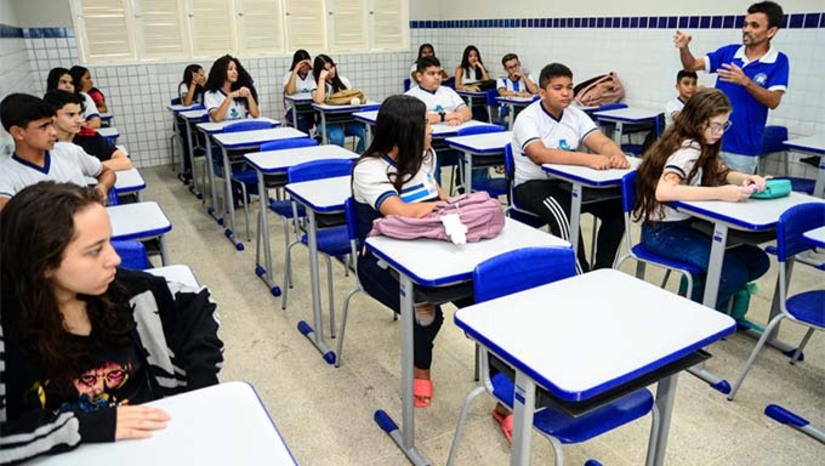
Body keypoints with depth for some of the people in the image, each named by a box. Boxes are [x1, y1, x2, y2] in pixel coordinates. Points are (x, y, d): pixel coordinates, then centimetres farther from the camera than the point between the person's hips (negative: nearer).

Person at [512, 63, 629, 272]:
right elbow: (540, 155, -32)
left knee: (615, 206, -12)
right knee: (563, 214, -34)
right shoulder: (527, 118, -15)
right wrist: (586, 159, -43)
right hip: (533, 185, -6)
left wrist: (617, 155, -33)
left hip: (568, 182, 6)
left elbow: (603, 142, -8)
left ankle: (602, 270, -1)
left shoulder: (576, 115, 4)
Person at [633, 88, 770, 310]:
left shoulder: (701, 145, 7)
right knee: (734, 274, -20)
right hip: (662, 231, -9)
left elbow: (720, 173, 16)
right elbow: (663, 191, -36)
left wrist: (746, 179, -7)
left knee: (756, 260, 1)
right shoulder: (687, 149, -21)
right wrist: (720, 193, -35)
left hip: (686, 224, 9)